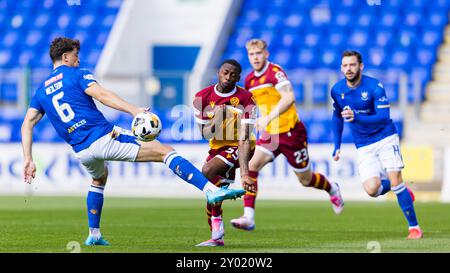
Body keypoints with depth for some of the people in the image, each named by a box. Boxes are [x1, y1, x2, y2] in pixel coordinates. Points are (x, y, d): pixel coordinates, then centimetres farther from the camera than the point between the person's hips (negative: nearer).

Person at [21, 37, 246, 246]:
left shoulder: (41, 90, 19)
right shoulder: (76, 74, 2)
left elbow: (27, 124, 12)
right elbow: (101, 95, -15)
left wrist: (28, 159, 10)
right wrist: (133, 110, -25)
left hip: (82, 151, 6)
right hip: (104, 137, -6)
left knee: (99, 179, 40)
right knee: (165, 151, -7)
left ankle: (94, 235, 32)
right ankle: (211, 190, -24)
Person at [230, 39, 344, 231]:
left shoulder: (275, 71, -15)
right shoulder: (250, 80, 7)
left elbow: (289, 98, -28)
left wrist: (269, 118, -36)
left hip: (291, 132, -6)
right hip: (270, 134, 6)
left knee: (305, 180, 8)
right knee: (251, 166, -18)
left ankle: (332, 189, 42)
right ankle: (248, 217, -20)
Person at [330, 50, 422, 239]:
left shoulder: (375, 87, -17)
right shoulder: (337, 90, -2)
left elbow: (383, 117, -25)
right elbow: (337, 116, 16)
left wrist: (356, 117, -39)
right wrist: (337, 146, 12)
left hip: (385, 138, -3)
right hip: (364, 146, 3)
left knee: (395, 181, -16)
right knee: (372, 190, -14)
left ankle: (414, 227, -3)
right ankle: (402, 190, 19)